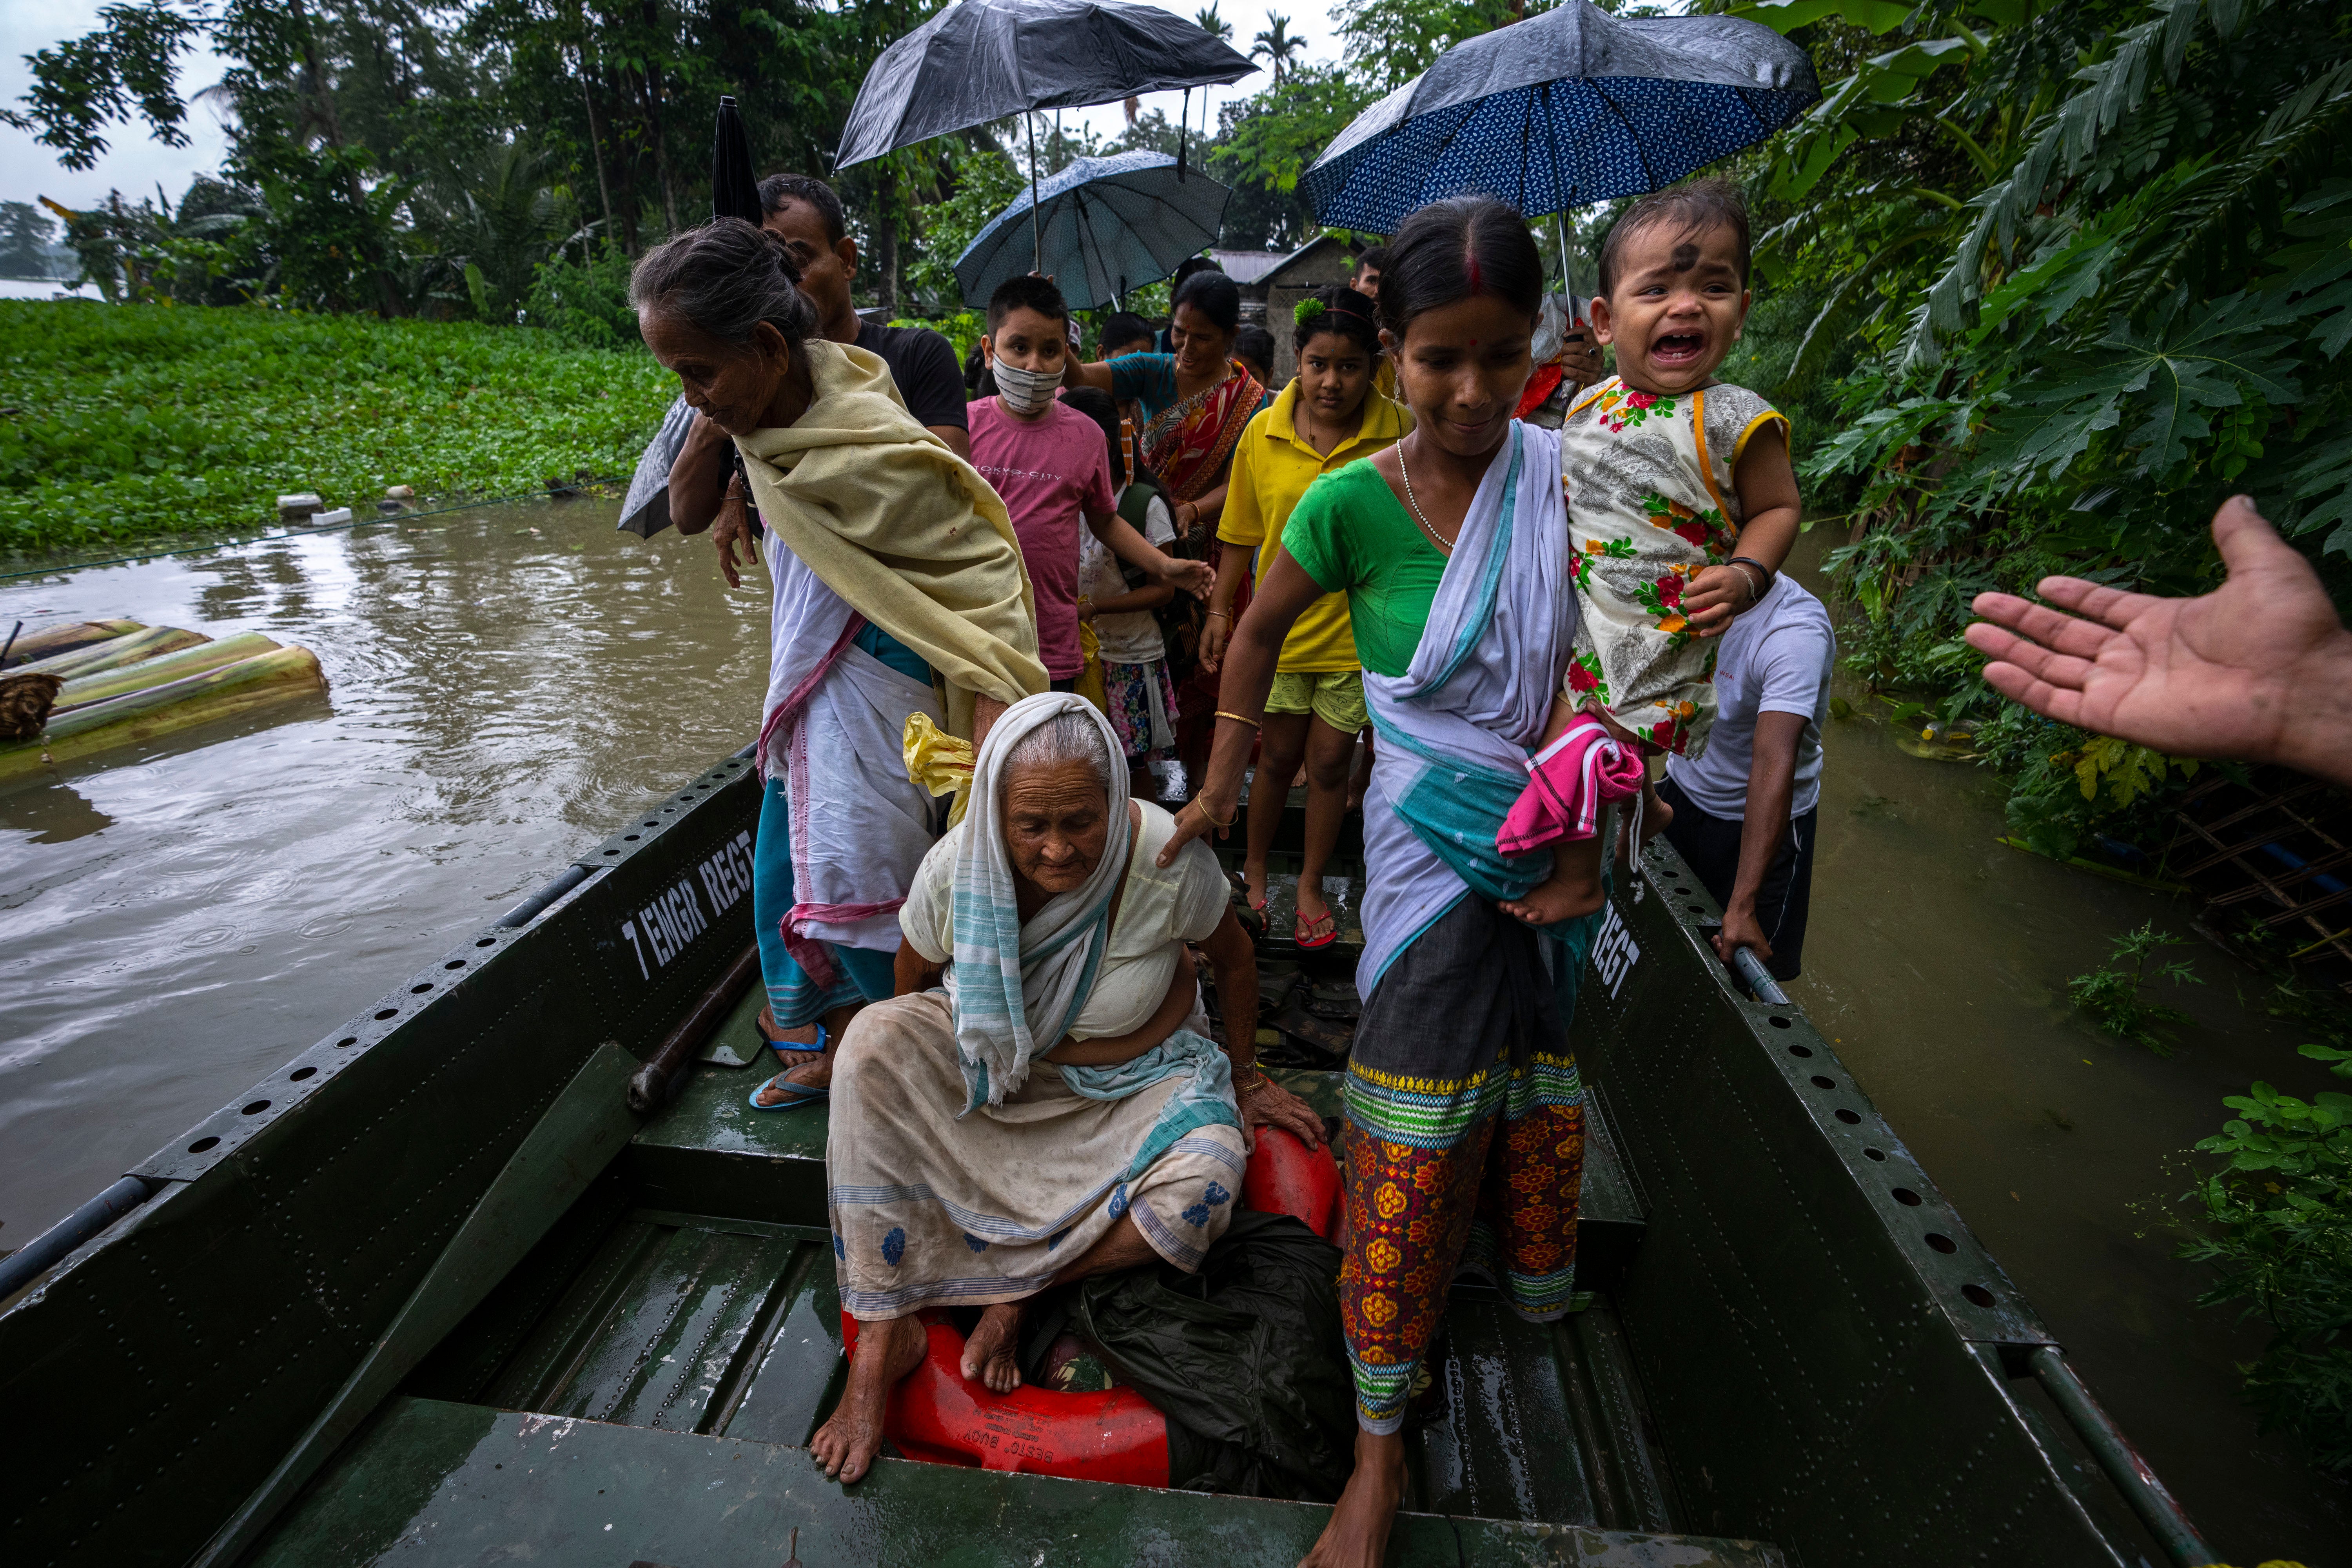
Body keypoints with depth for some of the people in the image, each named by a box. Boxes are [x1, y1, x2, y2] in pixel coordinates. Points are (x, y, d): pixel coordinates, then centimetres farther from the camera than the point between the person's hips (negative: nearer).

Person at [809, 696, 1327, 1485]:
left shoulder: (1168, 858, -28)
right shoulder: (954, 870, -23)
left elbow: (1233, 956, -7)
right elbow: (913, 992, -1)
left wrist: (1243, 1078, 4)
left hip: (1139, 1073, -1)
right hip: (996, 1065, 1)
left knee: (1203, 1181, -31)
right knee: (872, 1038, -27)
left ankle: (1018, 1287, -7)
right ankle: (882, 1334, -18)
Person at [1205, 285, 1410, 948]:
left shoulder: (1398, 430, -10)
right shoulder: (1263, 433, -4)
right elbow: (1242, 532, 4)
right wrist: (1220, 609, 3)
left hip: (1358, 631, -1)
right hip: (1280, 626, 1)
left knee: (1329, 763, 9)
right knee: (1278, 756, 13)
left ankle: (1311, 884, 31)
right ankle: (1254, 867, 37)